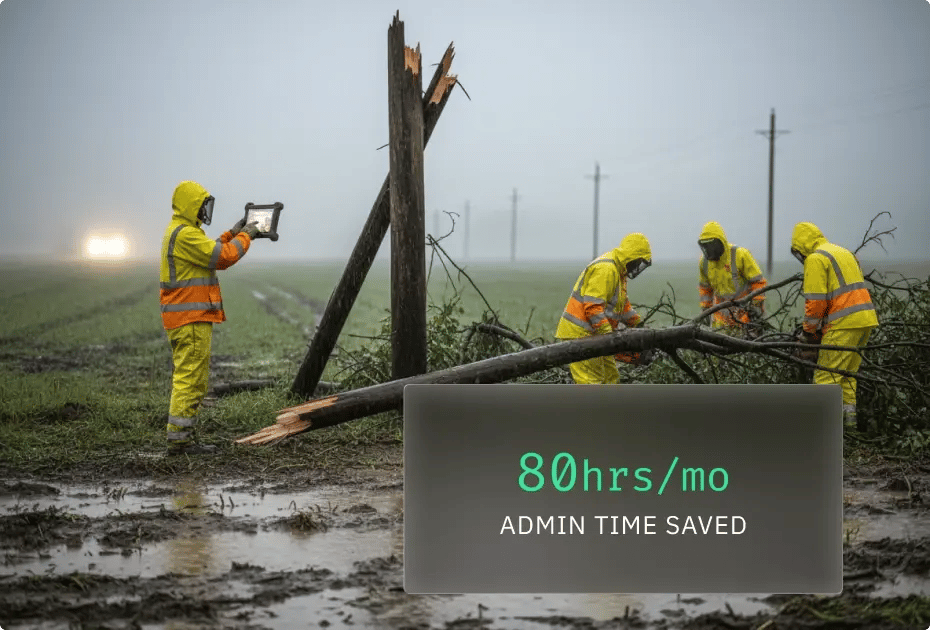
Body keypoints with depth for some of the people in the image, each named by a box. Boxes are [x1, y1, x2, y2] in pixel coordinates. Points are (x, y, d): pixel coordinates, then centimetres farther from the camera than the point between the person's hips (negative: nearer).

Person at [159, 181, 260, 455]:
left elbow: (211, 254, 25)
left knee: (187, 378, 13)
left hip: (187, 318, 11)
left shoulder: (179, 231, 19)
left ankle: (182, 436, 15)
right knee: (190, 379, -10)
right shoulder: (185, 234, -16)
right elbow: (223, 257, -19)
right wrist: (245, 236, -5)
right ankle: (178, 438, -10)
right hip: (190, 319, -11)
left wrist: (232, 234, 19)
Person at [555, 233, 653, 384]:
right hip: (579, 334, -11)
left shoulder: (618, 271, 17)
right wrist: (611, 338, -29)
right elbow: (592, 306, -27)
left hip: (594, 335, 11)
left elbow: (623, 304, 28)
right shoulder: (605, 269, -19)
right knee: (591, 382, -14)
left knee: (610, 378, 14)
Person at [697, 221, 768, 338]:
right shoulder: (704, 261, 1)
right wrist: (706, 308, 15)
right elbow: (704, 287, 17)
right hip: (722, 309, 5)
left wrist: (756, 305, -15)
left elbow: (759, 282, -11)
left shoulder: (740, 255, -16)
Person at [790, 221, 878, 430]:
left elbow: (815, 301, -11)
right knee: (847, 373, 18)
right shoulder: (844, 253, 24)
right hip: (866, 319, 9)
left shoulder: (815, 259, -5)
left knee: (826, 376, -6)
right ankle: (849, 419, 19)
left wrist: (809, 332, 1)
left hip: (844, 324, -9)